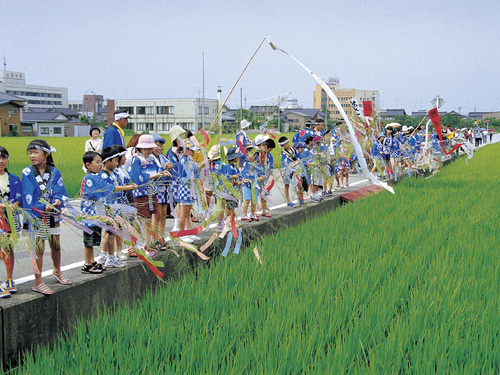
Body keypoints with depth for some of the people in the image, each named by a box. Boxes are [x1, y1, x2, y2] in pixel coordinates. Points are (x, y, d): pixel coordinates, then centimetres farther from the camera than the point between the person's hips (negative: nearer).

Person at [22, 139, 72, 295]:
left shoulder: (54, 173, 2)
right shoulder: (27, 173, -6)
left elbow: (60, 192, -3)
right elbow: (29, 197, -12)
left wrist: (57, 201, -25)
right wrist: (44, 207, -23)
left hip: (53, 214, 4)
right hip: (35, 216, -4)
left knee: (56, 245, 17)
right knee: (38, 248, -5)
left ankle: (57, 272, 41)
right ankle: (38, 282, 1)